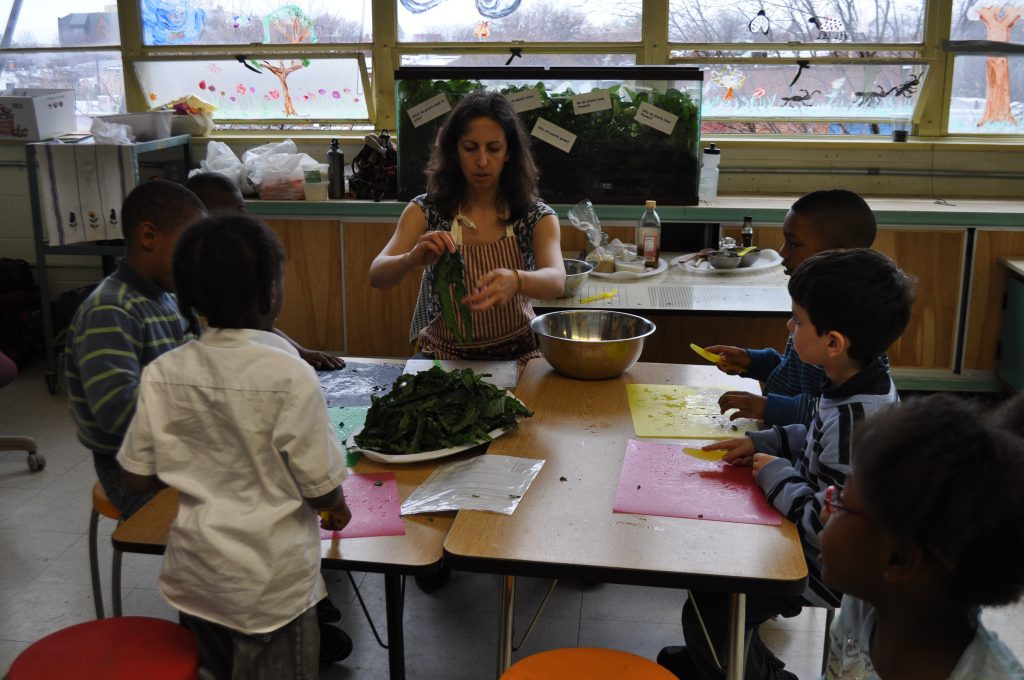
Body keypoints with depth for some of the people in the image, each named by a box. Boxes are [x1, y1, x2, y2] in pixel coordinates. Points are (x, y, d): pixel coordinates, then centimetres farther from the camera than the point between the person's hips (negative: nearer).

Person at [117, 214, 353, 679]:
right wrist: (339, 508, 6)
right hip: (269, 586, -4)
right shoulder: (290, 375, -21)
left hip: (192, 576, 4)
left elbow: (137, 478, -3)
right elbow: (323, 491, -16)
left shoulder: (162, 374, -10)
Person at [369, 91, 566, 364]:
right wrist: (412, 259, -37)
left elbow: (556, 280, -21)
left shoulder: (537, 217, -3)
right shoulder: (426, 211, -2)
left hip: (517, 353, 0)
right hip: (444, 354, 0)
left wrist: (514, 280, -44)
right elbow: (377, 276, -13)